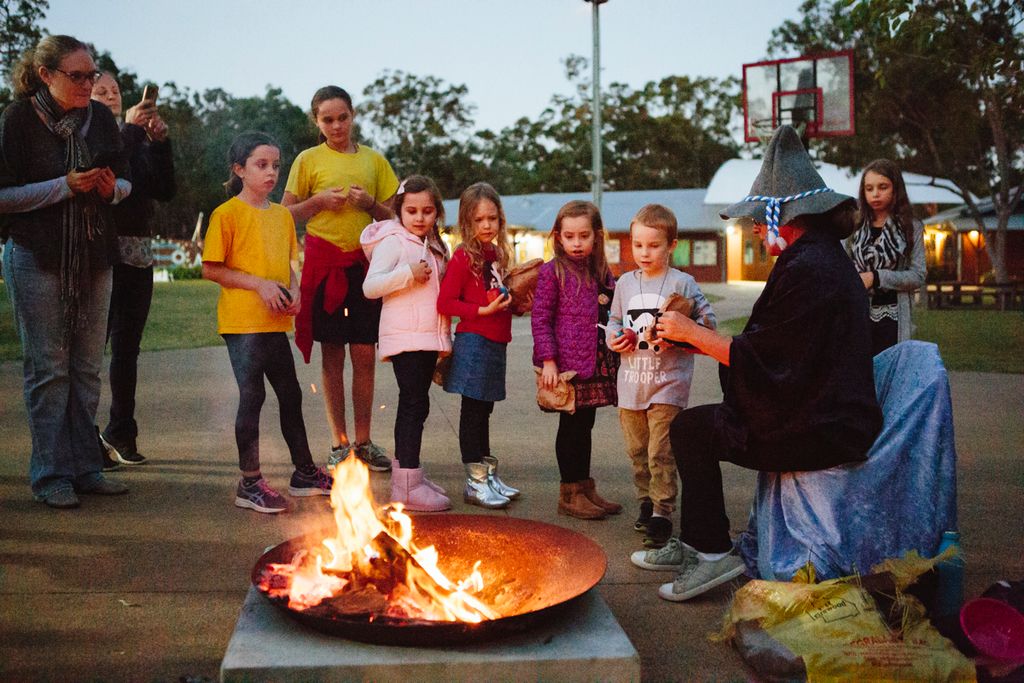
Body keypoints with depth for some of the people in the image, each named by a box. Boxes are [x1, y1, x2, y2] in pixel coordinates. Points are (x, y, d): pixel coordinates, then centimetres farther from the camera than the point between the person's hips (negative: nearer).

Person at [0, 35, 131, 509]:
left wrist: (112, 186, -9)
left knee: (87, 367, 9)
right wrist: (65, 186, -19)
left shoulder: (100, 117, 5)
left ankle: (84, 467, 18)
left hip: (94, 257, 5)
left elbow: (125, 180, 14)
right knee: (48, 368, -1)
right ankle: (50, 475, 8)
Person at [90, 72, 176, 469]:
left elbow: (165, 191, 6)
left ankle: (121, 434, 16)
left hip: (137, 253, 5)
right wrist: (131, 130, -16)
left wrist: (160, 142, -3)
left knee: (127, 347, 8)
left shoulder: (139, 141, 16)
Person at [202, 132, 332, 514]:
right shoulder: (228, 214, -7)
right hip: (241, 321, -7)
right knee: (252, 396, -5)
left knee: (290, 394, 13)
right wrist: (259, 284, -17)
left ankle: (304, 473, 26)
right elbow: (211, 269, -10)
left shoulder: (282, 215, 13)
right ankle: (250, 484, 5)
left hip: (275, 323, 7)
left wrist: (294, 291, -1)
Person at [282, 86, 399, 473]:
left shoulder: (374, 160, 11)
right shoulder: (309, 160, 6)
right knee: (332, 353, 3)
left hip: (366, 261, 2)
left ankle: (363, 441, 12)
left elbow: (394, 216, 13)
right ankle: (339, 443, 12)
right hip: (324, 261, -1)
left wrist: (370, 204, -6)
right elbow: (286, 214, 6)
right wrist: (319, 200, -9)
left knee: (364, 353, 1)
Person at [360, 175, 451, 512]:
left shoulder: (433, 245, 18)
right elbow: (370, 286, -16)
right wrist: (407, 274, -25)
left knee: (415, 404, 12)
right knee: (415, 404, -11)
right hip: (405, 337, -8)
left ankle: (406, 472, 22)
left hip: (429, 337, 8)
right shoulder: (392, 241, -7)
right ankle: (407, 487, -9)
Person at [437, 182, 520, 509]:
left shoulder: (497, 254, 12)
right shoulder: (463, 257, -11)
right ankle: (475, 482, 7)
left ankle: (489, 475, 26)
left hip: (495, 343, 8)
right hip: (473, 341, -7)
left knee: (483, 409, 16)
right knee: (473, 411, 0)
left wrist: (509, 300, 4)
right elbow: (445, 303, -16)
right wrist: (484, 310, -19)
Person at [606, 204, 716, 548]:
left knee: (661, 454, -7)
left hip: (668, 383, -5)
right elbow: (614, 320, 20)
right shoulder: (625, 283, 8)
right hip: (630, 383, 5)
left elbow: (708, 321, -6)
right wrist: (614, 337, -1)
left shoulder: (682, 283, -6)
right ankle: (646, 502, 30)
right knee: (637, 451, 14)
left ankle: (662, 514, 2)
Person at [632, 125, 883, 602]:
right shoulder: (824, 257, 13)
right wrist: (694, 335, 12)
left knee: (691, 429, -2)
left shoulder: (808, 269, -21)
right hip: (831, 418, 11)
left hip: (817, 433, -11)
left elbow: (756, 361, -21)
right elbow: (773, 349, 14)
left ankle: (714, 553, 7)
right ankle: (694, 544, 25)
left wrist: (690, 332, -7)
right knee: (697, 425, 17)